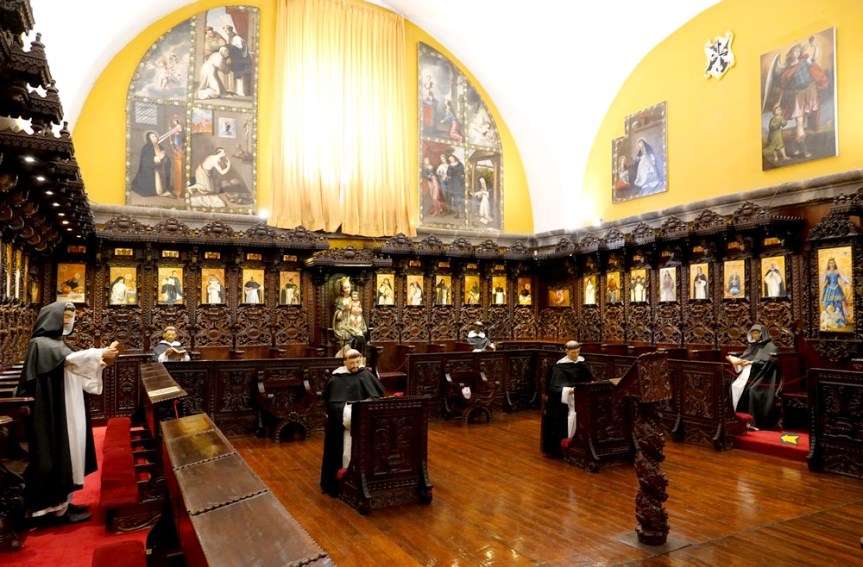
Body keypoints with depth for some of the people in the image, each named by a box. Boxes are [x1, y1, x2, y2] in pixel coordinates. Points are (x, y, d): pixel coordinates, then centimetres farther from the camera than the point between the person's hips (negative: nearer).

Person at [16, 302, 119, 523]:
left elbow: (74, 369, 11)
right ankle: (56, 507, 5)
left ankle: (61, 501, 21)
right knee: (57, 454, -4)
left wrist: (101, 363, -6)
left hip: (66, 412, 9)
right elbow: (70, 359, -30)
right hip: (52, 413, -9)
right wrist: (101, 353, -32)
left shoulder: (58, 343, 17)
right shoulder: (41, 344, -13)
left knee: (65, 452, 12)